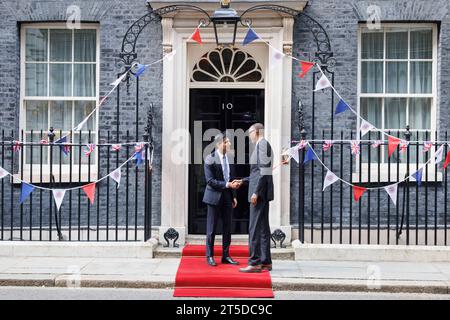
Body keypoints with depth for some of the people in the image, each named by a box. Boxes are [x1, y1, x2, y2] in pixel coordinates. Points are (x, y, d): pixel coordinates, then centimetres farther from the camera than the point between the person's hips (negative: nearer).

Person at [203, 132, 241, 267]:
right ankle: (210, 256, 14)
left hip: (228, 197, 6)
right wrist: (227, 184, -21)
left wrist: (234, 196, 11)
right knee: (212, 228, 3)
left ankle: (226, 256, 19)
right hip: (215, 196, -6)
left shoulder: (230, 158, 8)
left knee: (227, 228, 9)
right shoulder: (210, 159, -11)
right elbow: (210, 181, -15)